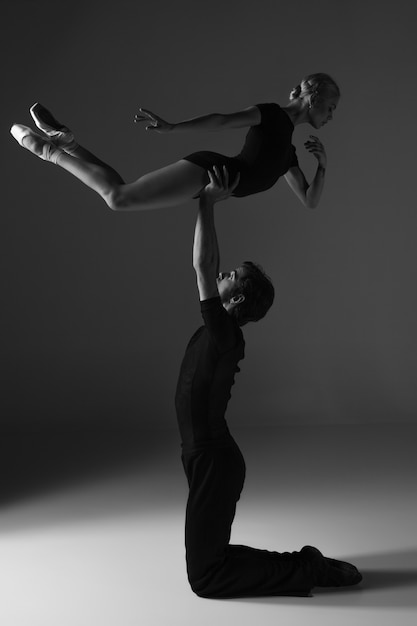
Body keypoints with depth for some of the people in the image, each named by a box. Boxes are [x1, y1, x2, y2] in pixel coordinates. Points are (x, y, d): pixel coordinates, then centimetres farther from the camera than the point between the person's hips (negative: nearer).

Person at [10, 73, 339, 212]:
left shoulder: (288, 151, 23)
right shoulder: (272, 113, -1)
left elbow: (310, 201, 25)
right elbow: (223, 120, -13)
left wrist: (322, 166, 7)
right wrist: (172, 128, -25)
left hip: (211, 184, 8)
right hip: (207, 168, -8)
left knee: (121, 195, 5)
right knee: (119, 197, -19)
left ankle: (64, 141, 9)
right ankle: (51, 148, -7)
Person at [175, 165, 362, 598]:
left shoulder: (224, 334, -18)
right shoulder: (221, 330, 6)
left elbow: (202, 266, -26)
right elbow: (209, 266, 12)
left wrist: (208, 203, -21)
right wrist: (207, 203, 10)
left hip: (214, 464, -9)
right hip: (208, 459, 9)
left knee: (204, 577, -3)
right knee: (208, 560, 19)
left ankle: (306, 570, 1)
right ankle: (306, 565, 17)